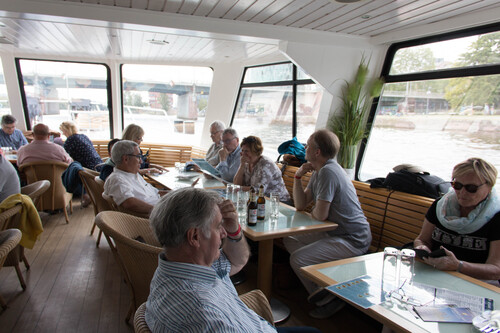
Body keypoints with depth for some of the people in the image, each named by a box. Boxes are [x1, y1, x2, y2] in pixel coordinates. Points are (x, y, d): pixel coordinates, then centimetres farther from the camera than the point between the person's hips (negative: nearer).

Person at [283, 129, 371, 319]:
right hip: (334, 232, 11)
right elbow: (300, 205, 8)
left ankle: (328, 301, 4)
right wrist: (298, 176, -1)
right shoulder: (318, 171, 10)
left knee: (297, 259, -19)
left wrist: (312, 212, -1)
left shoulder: (328, 172, -22)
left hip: (352, 241, -11)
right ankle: (319, 288, 16)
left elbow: (320, 215, -24)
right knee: (289, 241, 13)